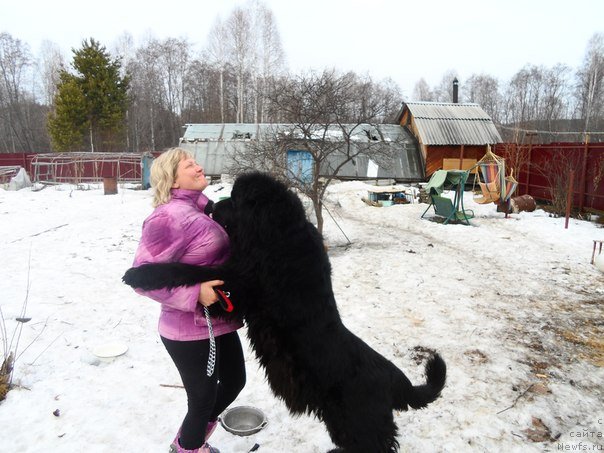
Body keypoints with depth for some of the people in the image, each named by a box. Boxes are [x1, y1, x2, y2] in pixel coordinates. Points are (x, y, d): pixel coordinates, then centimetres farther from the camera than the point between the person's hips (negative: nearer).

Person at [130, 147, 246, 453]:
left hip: (218, 324, 9)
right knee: (203, 401, 10)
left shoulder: (203, 207, 7)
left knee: (235, 381, 25)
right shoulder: (169, 216, -20)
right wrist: (194, 294, -29)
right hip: (191, 333, -9)